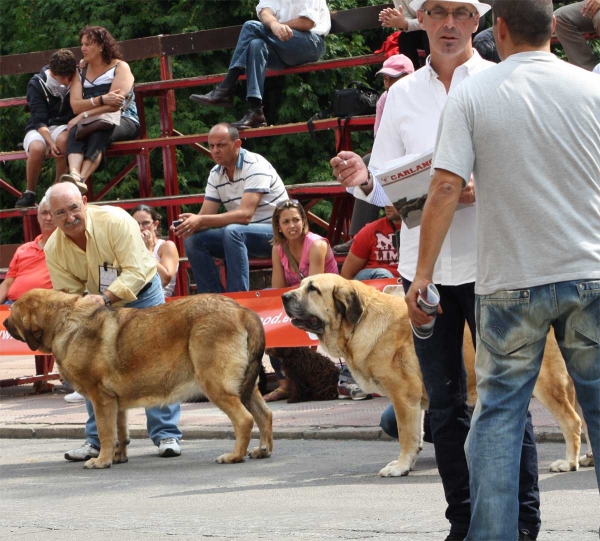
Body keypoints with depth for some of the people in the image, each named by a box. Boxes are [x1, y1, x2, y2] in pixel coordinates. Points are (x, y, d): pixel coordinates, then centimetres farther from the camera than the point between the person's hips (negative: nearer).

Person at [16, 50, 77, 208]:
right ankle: (29, 193, -16)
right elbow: (39, 120, -13)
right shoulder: (37, 84, -8)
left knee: (63, 140, -38)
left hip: (63, 127, 1)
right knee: (37, 148, -37)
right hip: (39, 129, -1)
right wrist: (51, 142, -30)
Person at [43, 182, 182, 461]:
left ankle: (166, 435, -5)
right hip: (102, 304, 4)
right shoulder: (54, 249, -17)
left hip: (142, 294, -4)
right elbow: (68, 294, -10)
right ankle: (97, 440, 7)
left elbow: (135, 273, -31)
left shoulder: (116, 221, -30)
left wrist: (106, 297, -43)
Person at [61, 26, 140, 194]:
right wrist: (101, 100, -18)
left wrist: (85, 115, -17)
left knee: (99, 131, -38)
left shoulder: (120, 67, 2)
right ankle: (74, 174, -59)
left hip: (123, 120, -4)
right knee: (75, 131, -31)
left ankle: (82, 179, -58)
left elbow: (115, 104, -12)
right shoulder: (80, 73, 17)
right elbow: (75, 105, 0)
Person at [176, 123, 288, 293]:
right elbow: (205, 216, 1)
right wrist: (190, 223, -24)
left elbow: (245, 215, -29)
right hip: (241, 235, 7)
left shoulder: (255, 166, -19)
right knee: (193, 240, -10)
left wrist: (201, 221, -36)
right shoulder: (215, 174, 4)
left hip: (275, 231, -7)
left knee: (232, 232, -34)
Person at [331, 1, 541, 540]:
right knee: (444, 403, 7)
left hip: (488, 262, -4)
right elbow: (389, 189, 11)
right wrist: (363, 179, -11)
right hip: (424, 263, 4)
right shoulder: (402, 94, 11)